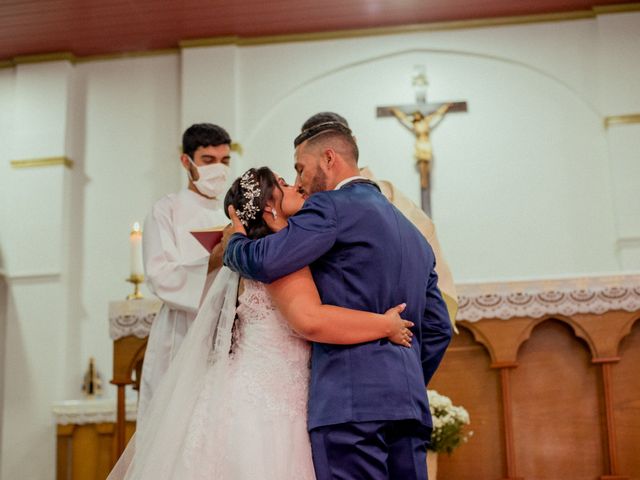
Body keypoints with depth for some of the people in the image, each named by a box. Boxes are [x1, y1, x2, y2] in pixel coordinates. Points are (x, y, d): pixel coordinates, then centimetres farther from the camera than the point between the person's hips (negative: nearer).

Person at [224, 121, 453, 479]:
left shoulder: (332, 207, -2)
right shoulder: (415, 235, 22)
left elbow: (263, 262, -14)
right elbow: (439, 329, 21)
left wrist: (234, 242, 8)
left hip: (350, 401, -8)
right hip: (410, 405, 8)